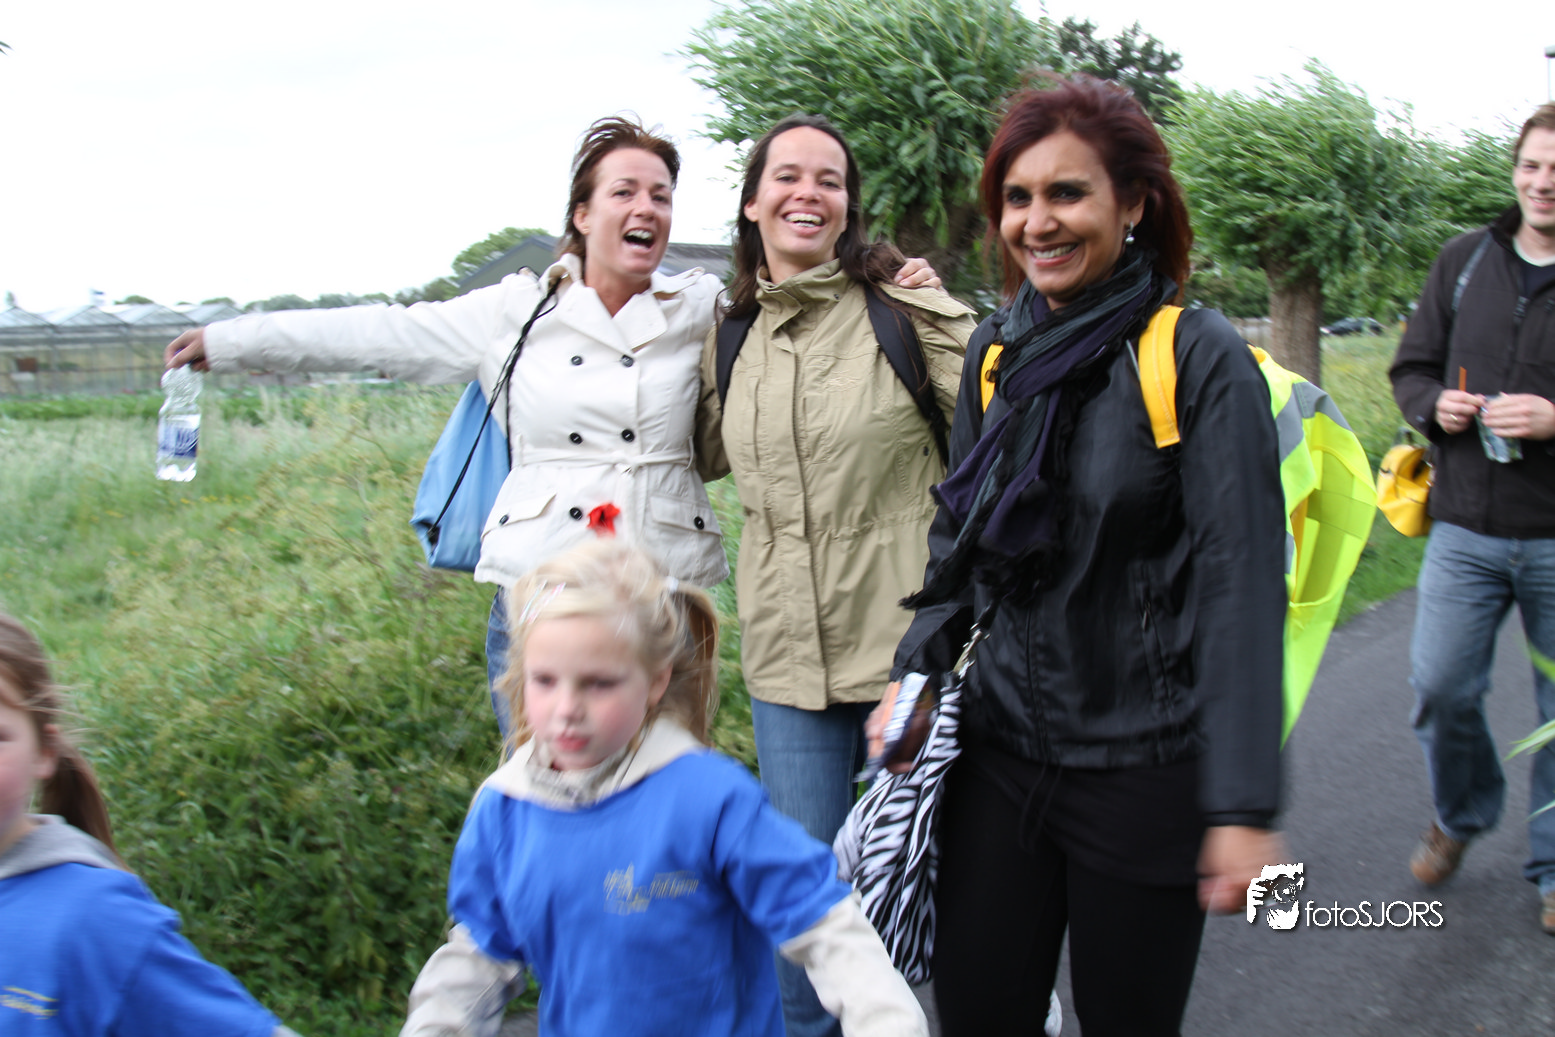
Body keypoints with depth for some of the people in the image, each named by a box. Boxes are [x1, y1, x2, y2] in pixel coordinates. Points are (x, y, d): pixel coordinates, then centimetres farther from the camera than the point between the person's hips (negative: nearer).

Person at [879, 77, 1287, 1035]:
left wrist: (1246, 808, -20)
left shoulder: (1203, 361, -13)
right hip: (1002, 747, 5)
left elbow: (1242, 585, -16)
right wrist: (915, 672, 6)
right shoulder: (997, 351, 4)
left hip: (1146, 769, -4)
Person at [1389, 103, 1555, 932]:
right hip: (1466, 528, 2)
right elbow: (1411, 366, 14)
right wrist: (1435, 405, -7)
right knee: (1440, 689, 2)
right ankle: (1461, 814, 32)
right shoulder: (1465, 260, 6)